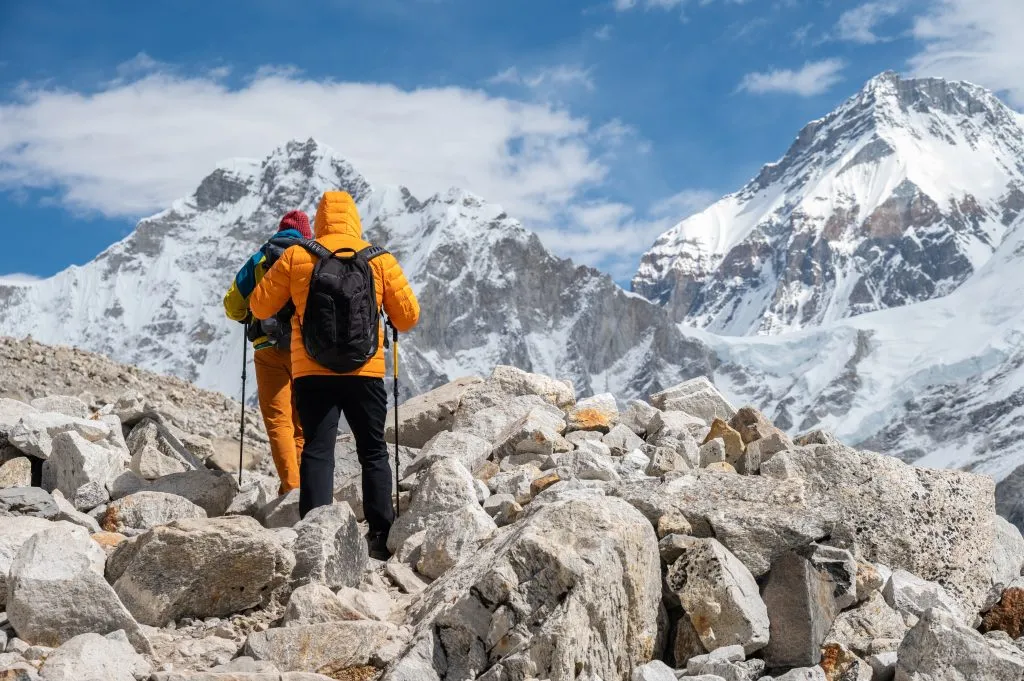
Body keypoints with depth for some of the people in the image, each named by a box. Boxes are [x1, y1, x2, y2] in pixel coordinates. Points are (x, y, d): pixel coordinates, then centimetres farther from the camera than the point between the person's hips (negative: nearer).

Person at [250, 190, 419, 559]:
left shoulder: (295, 257, -1)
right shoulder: (381, 260, 0)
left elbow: (260, 307, 5)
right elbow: (408, 316, 4)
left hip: (312, 372, 0)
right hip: (366, 371, 0)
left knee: (317, 451, 4)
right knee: (373, 452, 12)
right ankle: (380, 535, 9)